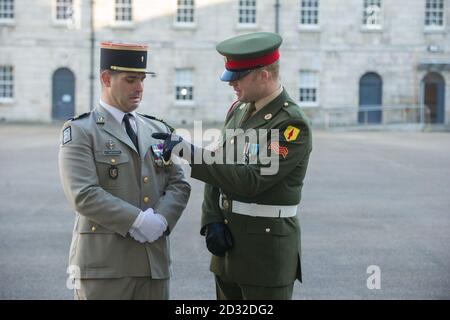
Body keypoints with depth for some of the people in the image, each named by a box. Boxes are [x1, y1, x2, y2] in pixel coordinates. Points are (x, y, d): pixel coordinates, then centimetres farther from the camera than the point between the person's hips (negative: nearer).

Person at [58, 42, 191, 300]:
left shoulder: (159, 130, 16)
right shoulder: (80, 131, -2)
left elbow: (179, 184, 9)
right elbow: (83, 194, -13)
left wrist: (161, 220, -10)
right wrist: (137, 221, -17)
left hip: (154, 260, 5)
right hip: (104, 262, -5)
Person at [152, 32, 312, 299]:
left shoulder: (293, 124, -16)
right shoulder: (240, 110, 9)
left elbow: (251, 180, -23)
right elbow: (218, 168, 12)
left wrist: (189, 151, -23)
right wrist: (212, 221, -4)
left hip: (267, 246, -8)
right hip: (228, 241, 8)